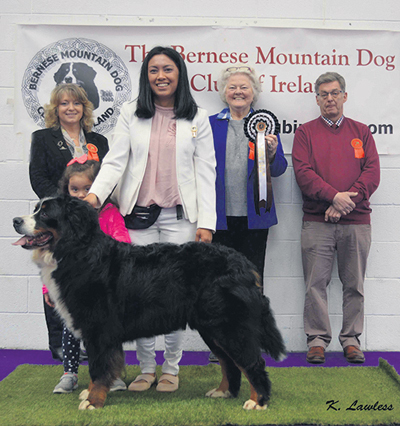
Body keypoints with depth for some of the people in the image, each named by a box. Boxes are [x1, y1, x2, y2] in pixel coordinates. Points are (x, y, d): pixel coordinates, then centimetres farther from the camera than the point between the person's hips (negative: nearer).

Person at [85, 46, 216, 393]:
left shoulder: (197, 118, 6)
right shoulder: (132, 114, 8)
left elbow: (206, 171, 3)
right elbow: (116, 160, 2)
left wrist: (206, 222, -5)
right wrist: (95, 194, -17)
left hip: (179, 217, -1)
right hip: (138, 215, 1)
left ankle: (171, 368, 16)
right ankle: (146, 368, 17)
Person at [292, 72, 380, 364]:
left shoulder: (361, 132, 12)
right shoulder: (305, 132, 8)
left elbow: (372, 172, 2)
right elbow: (303, 172, -5)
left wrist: (347, 201, -11)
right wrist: (334, 196, -16)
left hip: (357, 221, 2)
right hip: (317, 221, -1)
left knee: (354, 284, 6)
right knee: (316, 283, -1)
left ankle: (351, 338, 17)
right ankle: (318, 338, 10)